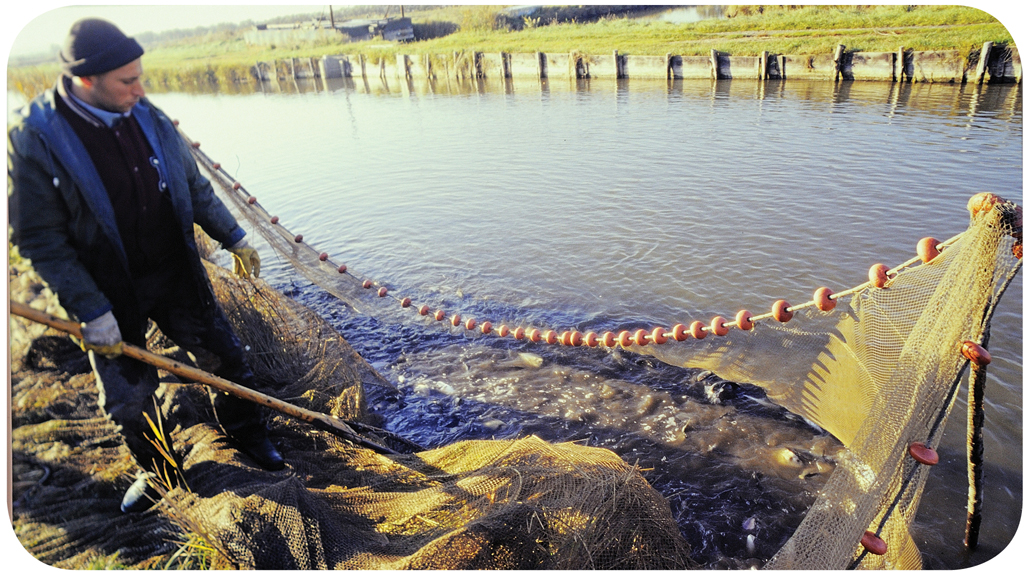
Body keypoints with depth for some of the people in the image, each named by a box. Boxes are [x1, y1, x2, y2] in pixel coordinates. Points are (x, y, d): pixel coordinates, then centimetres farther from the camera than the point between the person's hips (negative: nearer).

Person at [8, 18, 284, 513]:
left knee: (226, 359, 11)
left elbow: (194, 187, 9)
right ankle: (158, 471, 36)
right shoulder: (33, 137, -16)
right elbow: (39, 238, -14)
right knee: (128, 400, 10)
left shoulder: (148, 117, -4)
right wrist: (91, 312, -18)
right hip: (109, 296, -3)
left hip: (178, 275, 3)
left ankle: (247, 435, 36)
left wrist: (234, 238, 12)